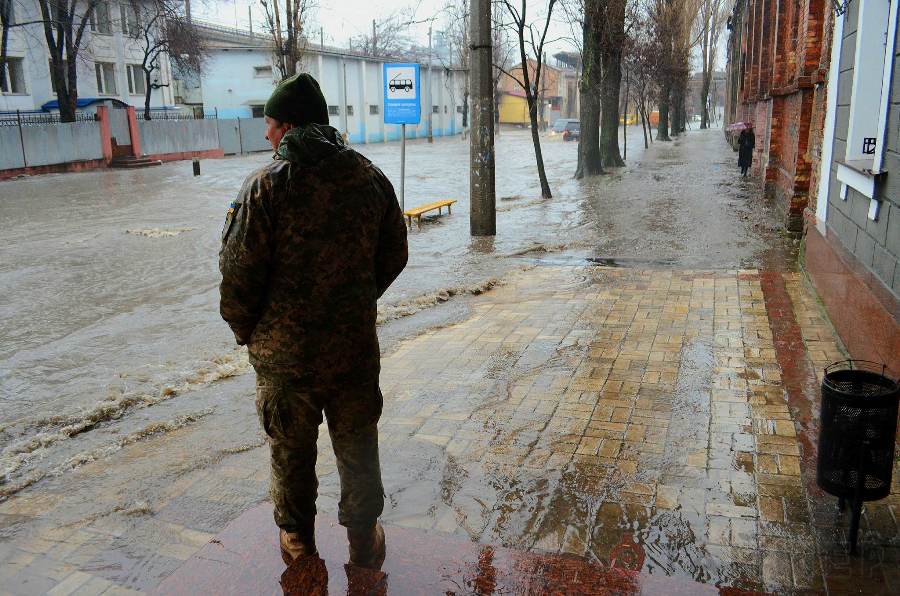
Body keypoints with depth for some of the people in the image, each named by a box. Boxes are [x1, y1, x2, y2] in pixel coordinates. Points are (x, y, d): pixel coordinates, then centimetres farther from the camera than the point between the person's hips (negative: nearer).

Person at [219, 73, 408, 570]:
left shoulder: (265, 184, -15)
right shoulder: (370, 176, -1)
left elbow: (238, 272, -14)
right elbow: (394, 255, 7)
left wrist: (245, 330, 3)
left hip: (284, 350, -3)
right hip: (356, 345, 3)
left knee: (291, 450, 17)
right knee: (358, 446, 18)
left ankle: (297, 538, 35)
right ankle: (364, 540, 31)